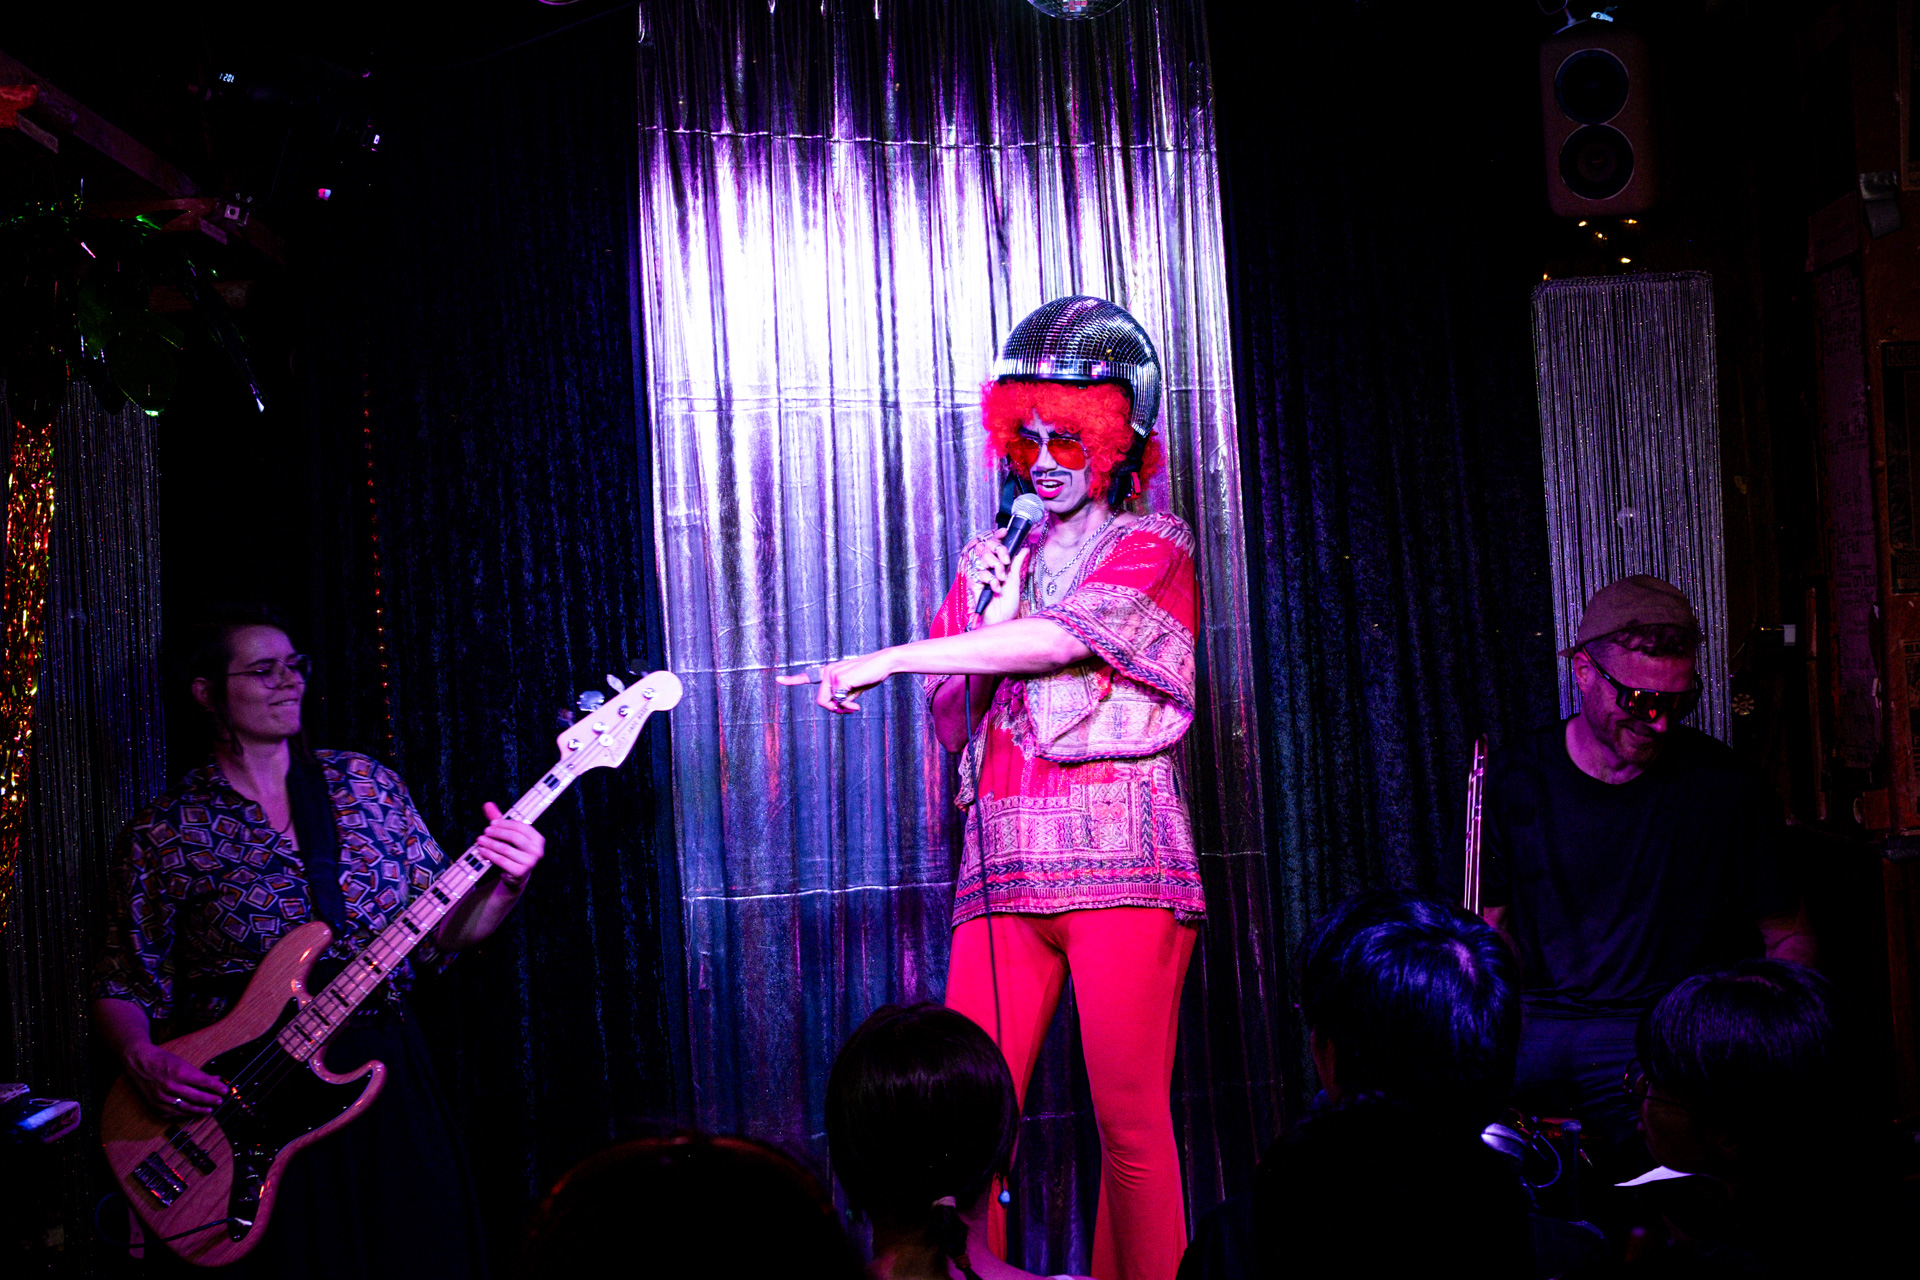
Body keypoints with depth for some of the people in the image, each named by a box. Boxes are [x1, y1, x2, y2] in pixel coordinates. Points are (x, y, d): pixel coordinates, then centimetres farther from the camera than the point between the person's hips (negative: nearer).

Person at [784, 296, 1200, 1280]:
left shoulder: (1153, 547, 7)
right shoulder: (989, 563, 21)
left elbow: (1067, 635, -12)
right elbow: (952, 730, 19)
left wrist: (886, 661, -11)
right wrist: (988, 628, 2)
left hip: (1118, 861, -4)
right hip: (1004, 866, 4)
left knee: (1131, 1123, -8)